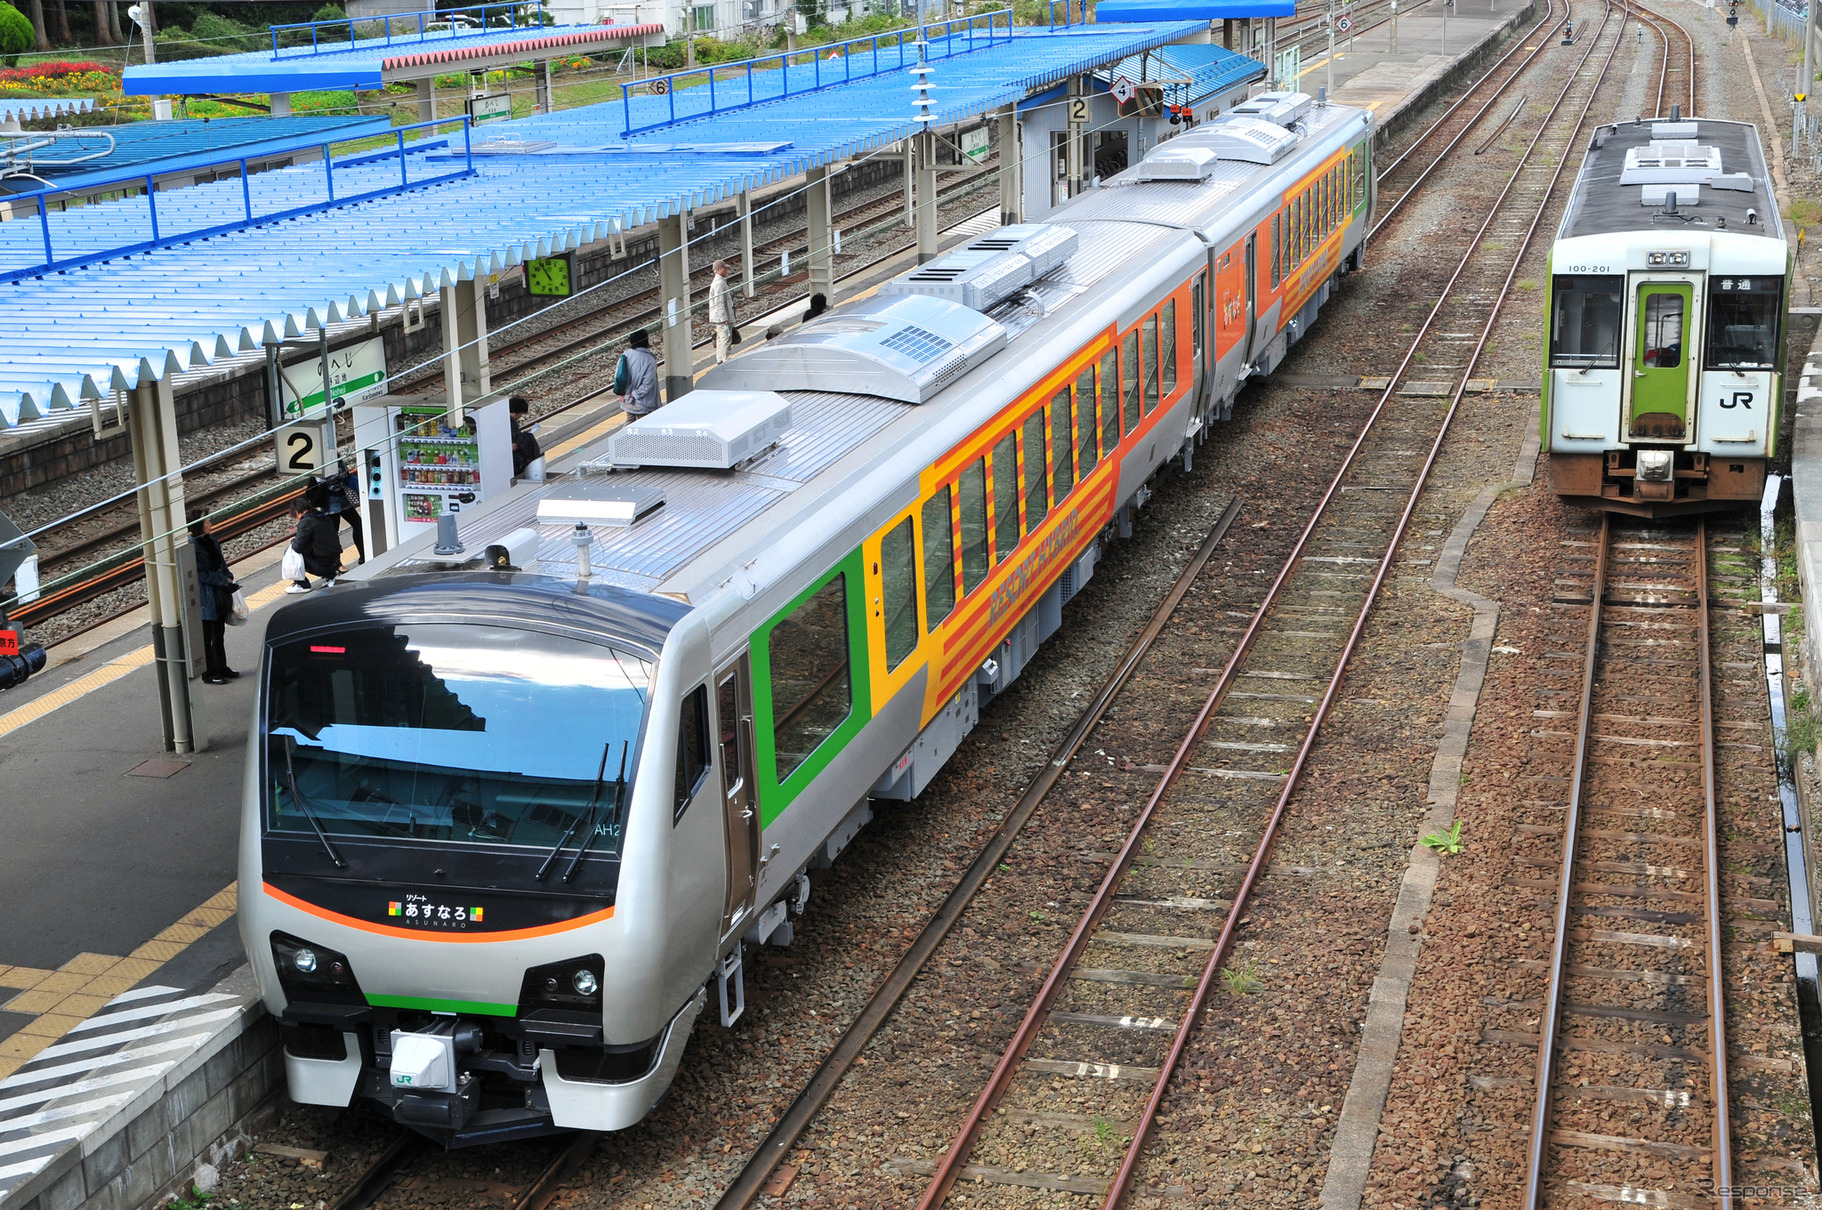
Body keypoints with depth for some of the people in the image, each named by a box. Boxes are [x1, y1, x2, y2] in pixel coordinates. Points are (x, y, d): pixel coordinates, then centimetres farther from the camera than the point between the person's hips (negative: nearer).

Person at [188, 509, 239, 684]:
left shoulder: (211, 540, 6)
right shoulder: (191, 546, -20)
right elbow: (201, 574, -20)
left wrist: (229, 578, 3)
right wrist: (224, 580, -13)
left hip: (219, 596, 8)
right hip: (204, 599, -8)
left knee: (219, 635, 18)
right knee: (206, 638, 3)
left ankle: (221, 668, 30)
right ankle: (208, 674, 12)